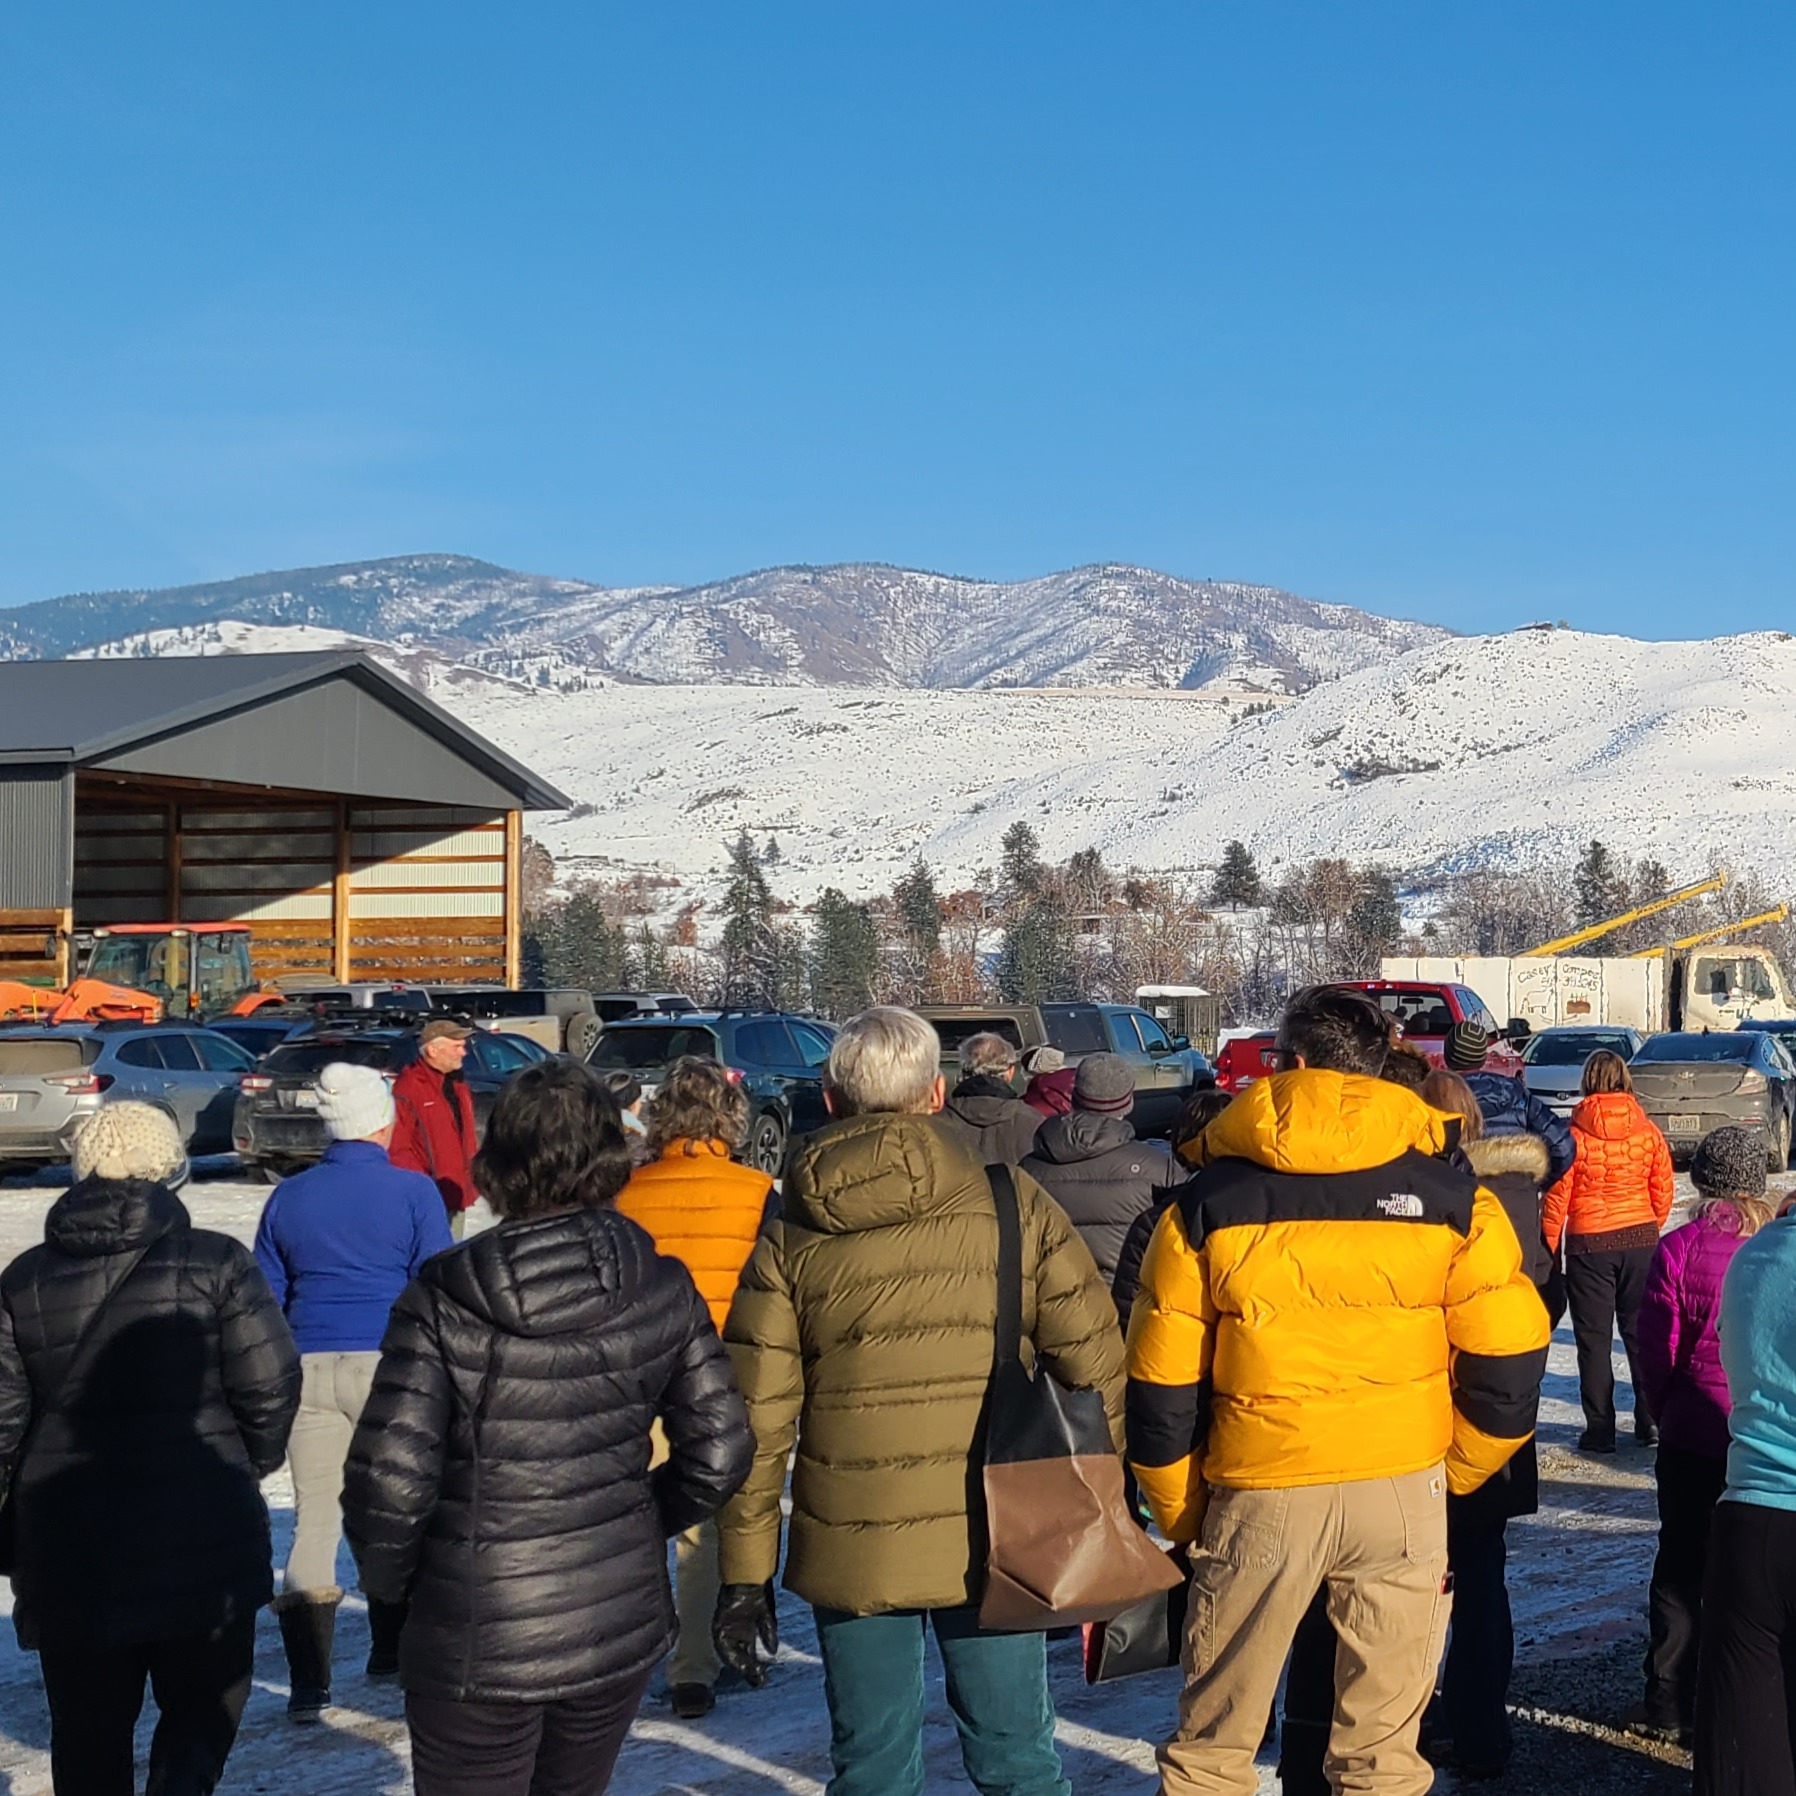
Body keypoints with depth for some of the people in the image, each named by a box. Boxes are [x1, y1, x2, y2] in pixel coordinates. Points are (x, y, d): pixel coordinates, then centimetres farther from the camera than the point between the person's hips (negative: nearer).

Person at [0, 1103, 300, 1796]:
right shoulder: (214, 1263, -6)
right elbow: (270, 1386, -9)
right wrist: (253, 1461, 11)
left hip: (68, 1552, 3)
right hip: (200, 1542, -2)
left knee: (88, 1726, 14)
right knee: (204, 1700, 12)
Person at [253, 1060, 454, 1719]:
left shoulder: (288, 1197, 7)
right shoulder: (413, 1193, -3)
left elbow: (266, 1300, 11)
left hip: (309, 1368, 2)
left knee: (313, 1519, 2)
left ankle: (308, 1683, -5)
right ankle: (390, 1651, 26)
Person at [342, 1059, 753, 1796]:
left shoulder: (443, 1301, -15)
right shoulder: (661, 1291, -6)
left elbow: (390, 1480, -17)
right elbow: (718, 1452, -3)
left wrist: (387, 1576, 3)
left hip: (476, 1644, -3)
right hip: (620, 1626, 3)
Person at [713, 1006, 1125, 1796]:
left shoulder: (789, 1233, -1)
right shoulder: (1013, 1203, -2)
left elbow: (756, 1417, -2)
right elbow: (1093, 1361, -2)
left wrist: (745, 1578, 4)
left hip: (851, 1549, 0)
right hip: (997, 1541, 0)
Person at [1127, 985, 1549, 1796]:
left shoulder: (1209, 1201, -2)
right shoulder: (1449, 1195, -1)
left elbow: (1161, 1379, 0)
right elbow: (1509, 1359, -2)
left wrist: (1179, 1514, 12)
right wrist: (1457, 1470, 15)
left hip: (1259, 1491, 0)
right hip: (1403, 1486, 1)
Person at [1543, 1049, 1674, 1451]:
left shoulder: (1574, 1135, -10)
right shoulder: (1649, 1133, -2)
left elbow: (1556, 1199, -8)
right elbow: (1663, 1194, 5)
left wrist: (1548, 1251, 2)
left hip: (1588, 1242, -3)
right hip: (1640, 1238, 3)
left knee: (1593, 1337, 4)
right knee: (1641, 1330, 14)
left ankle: (1600, 1430, 4)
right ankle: (1651, 1421, 18)